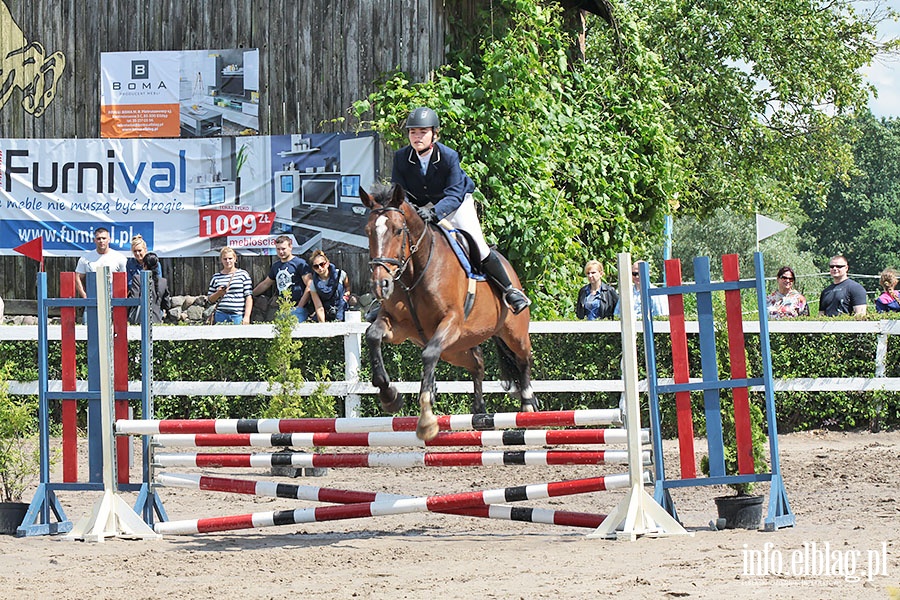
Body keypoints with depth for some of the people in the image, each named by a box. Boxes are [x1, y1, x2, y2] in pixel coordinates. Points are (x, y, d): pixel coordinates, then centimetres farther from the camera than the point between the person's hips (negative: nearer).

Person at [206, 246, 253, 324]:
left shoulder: (243, 274, 6)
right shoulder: (216, 278, 12)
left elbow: (249, 297, 2)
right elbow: (210, 300, 16)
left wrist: (246, 316, -7)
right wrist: (218, 293, -5)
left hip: (238, 316, -2)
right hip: (221, 316, 2)